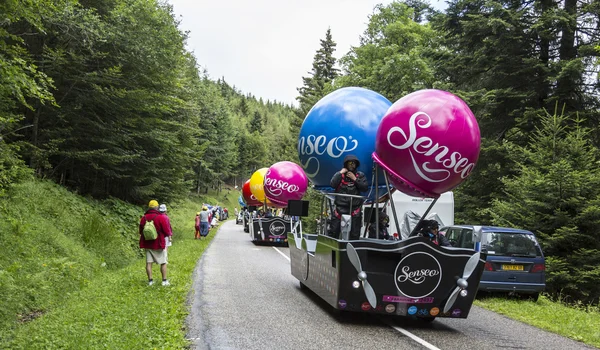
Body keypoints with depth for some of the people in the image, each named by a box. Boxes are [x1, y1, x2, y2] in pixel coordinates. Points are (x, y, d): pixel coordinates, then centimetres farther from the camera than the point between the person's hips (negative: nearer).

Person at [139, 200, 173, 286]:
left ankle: (150, 280, 10)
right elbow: (167, 231, -11)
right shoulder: (161, 217, -14)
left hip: (147, 244, 4)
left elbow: (141, 231, 12)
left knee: (149, 263, 8)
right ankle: (164, 280, 6)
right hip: (159, 244, -4)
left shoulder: (143, 218, 1)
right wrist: (170, 234, 11)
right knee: (163, 263, 6)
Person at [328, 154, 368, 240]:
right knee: (334, 230, -4)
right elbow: (333, 184, -9)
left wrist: (355, 179, -6)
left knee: (355, 233, 4)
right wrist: (340, 173, -8)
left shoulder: (360, 175, 10)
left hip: (355, 208, 1)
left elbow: (365, 188, -1)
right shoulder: (339, 174, 8)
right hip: (341, 206, -1)